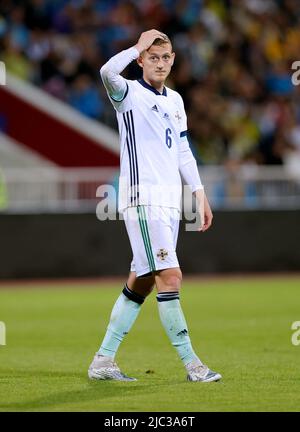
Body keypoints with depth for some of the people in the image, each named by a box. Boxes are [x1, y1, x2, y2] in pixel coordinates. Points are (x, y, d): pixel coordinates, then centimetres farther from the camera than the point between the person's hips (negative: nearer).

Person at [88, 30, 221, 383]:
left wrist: (199, 193, 20)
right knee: (170, 276, -14)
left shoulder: (175, 100, 17)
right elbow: (107, 71, -28)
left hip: (169, 200, 8)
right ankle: (190, 362, -11)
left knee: (142, 281, 9)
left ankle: (103, 360, 15)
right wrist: (139, 47, -16)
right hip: (142, 197, -8)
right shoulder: (129, 93, -5)